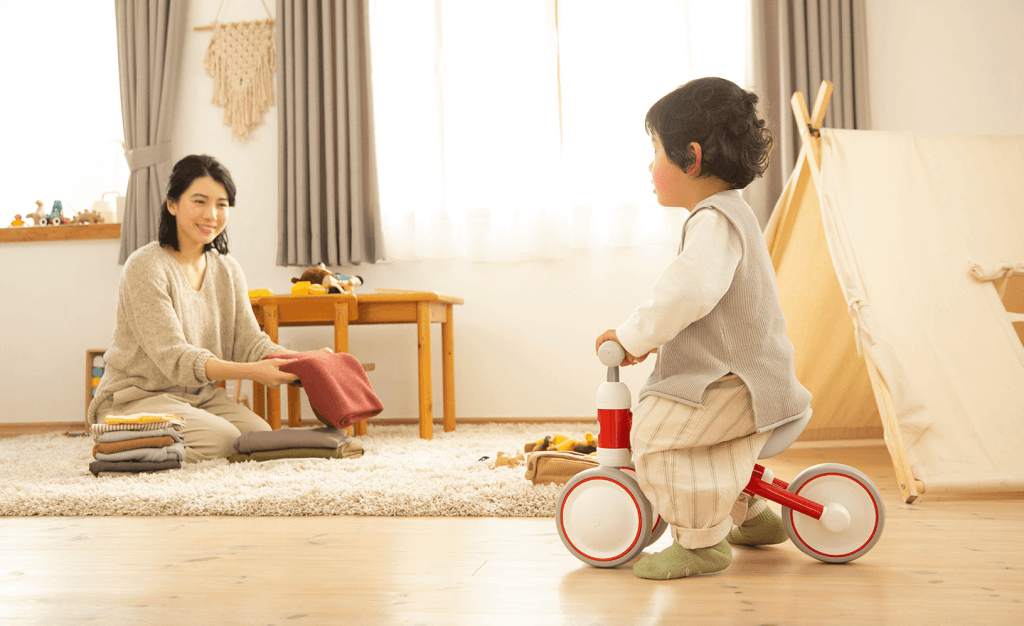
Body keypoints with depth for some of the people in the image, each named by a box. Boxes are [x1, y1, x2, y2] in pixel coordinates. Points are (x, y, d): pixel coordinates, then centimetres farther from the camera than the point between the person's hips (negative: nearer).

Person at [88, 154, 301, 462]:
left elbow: (250, 341, -2)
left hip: (201, 396, 7)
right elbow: (174, 357, -24)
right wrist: (252, 372, -35)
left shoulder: (228, 270, 7)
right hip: (137, 398, -7)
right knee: (223, 440, -27)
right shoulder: (145, 267, -16)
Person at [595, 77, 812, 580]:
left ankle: (701, 540, -11)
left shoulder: (714, 221, -20)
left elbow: (689, 292, -37)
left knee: (656, 429, -21)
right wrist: (649, 335, 20)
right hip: (744, 371, 11)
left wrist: (635, 334, -25)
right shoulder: (728, 213, 17)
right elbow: (691, 293, 27)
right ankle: (752, 516, 40)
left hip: (739, 385, -11)